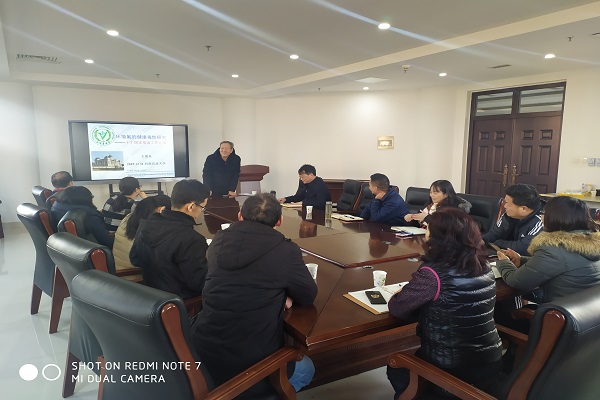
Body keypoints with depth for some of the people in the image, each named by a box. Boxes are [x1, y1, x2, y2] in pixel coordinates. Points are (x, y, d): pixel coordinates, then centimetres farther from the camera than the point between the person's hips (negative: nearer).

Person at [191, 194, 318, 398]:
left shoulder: (219, 240, 0)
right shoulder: (285, 250, -15)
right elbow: (308, 296, 0)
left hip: (202, 354, 6)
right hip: (247, 365, -5)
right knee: (306, 368, 25)